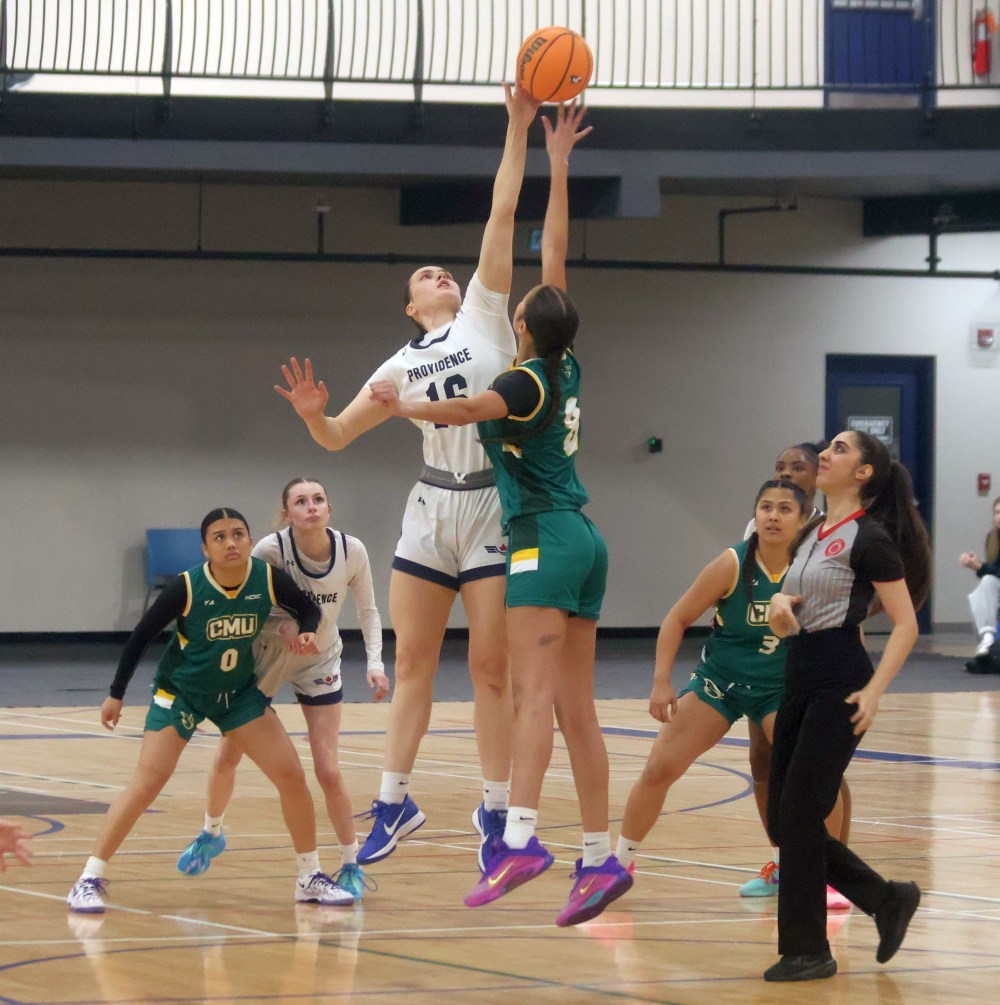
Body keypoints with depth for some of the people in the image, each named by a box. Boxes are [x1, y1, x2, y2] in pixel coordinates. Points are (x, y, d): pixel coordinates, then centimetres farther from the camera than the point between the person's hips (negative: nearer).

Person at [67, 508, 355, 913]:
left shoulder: (269, 580, -17)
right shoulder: (186, 588, -24)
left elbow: (308, 607, 3)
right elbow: (140, 637, -12)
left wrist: (306, 633, -20)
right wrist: (116, 694, -6)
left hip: (239, 691, 4)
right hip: (180, 692, -4)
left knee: (292, 776, -4)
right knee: (147, 782, -16)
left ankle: (310, 878, 12)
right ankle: (90, 879, -11)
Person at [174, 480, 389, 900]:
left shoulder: (352, 551, -18)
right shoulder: (271, 549, -25)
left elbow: (367, 610, -2)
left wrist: (375, 662, -15)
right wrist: (282, 624, -31)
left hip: (320, 664, 0)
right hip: (265, 657, 0)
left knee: (328, 772, -8)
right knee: (228, 756, 10)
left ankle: (352, 864, 10)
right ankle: (211, 833, 38)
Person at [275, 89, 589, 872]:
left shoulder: (485, 315, 5)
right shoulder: (400, 366, 13)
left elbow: (503, 213, -1)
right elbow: (337, 437, 15)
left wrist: (519, 129, -7)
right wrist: (312, 414, -7)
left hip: (495, 505, -4)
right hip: (432, 508, 4)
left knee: (492, 667, -3)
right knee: (412, 662, 6)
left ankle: (496, 809, 3)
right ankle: (395, 801, 15)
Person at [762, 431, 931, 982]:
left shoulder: (868, 538, -8)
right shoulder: (814, 535, 16)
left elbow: (905, 626, -10)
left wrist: (874, 691, -20)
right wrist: (780, 605, 0)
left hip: (839, 684, -9)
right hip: (799, 682, 9)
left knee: (798, 813, -9)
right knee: (783, 822, 7)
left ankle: (807, 951, 0)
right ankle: (888, 899, 20)